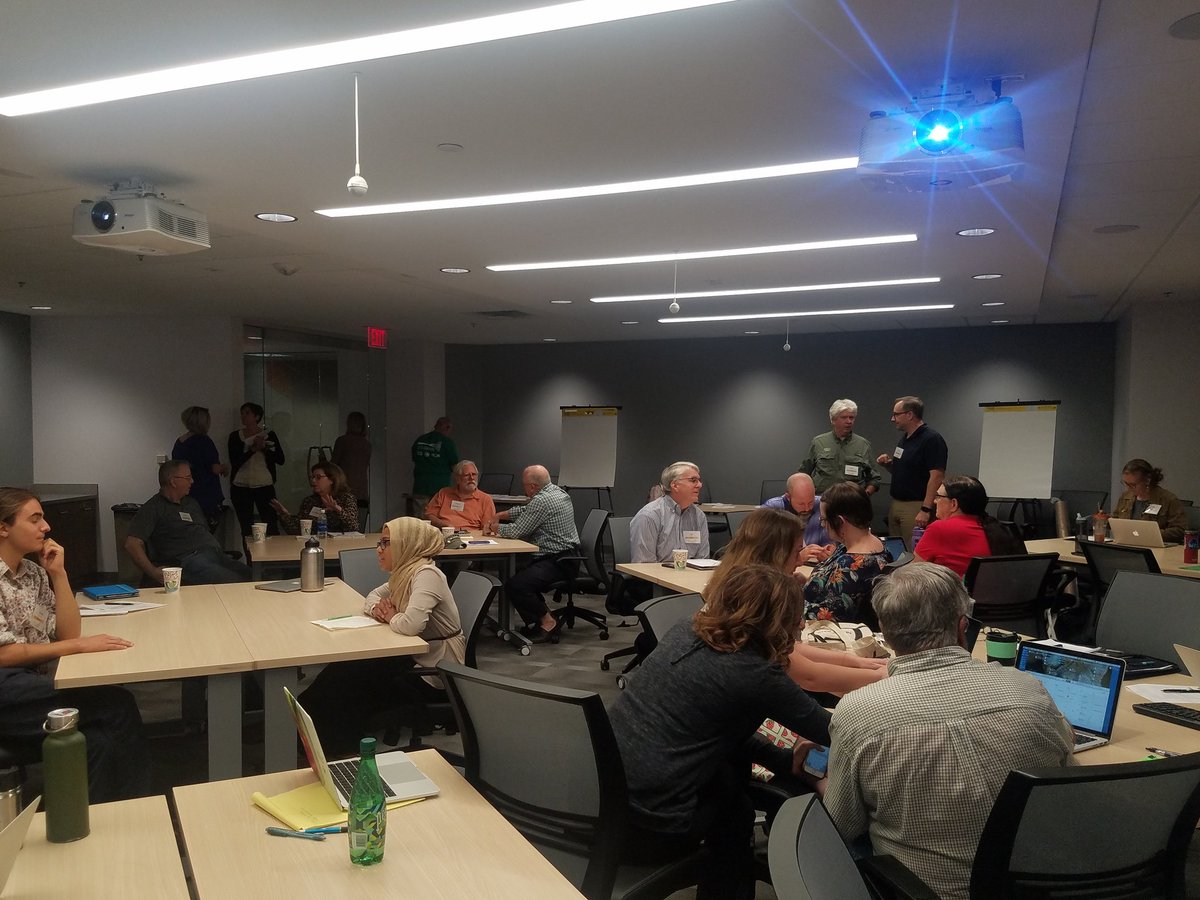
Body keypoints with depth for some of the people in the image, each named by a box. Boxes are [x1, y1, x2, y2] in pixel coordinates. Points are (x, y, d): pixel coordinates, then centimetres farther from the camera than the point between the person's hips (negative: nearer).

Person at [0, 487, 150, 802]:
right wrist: (80, 646, -17)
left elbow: (68, 632, 11)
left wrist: (58, 573, 3)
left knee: (101, 742, -24)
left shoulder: (34, 572, 15)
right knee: (117, 705, -23)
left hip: (35, 686, 7)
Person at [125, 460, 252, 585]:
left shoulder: (192, 503, 31)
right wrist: (153, 572, -14)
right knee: (232, 582, -34)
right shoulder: (153, 508, 8)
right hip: (189, 560, -7)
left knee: (249, 574, -23)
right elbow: (131, 544, -2)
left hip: (217, 556, 7)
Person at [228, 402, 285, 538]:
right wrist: (253, 448, -16)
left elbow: (280, 460, 0)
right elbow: (234, 461, -7)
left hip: (264, 486, -1)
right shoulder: (235, 436, 6)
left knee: (272, 527, -7)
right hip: (240, 487, 1)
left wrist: (264, 448, -12)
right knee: (246, 528, 4)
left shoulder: (269, 435, 5)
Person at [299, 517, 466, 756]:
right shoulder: (405, 571, 7)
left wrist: (391, 617, -12)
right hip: (415, 657, 8)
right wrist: (377, 608, -3)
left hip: (436, 671, -8)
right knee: (344, 669, 0)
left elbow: (411, 624, -35)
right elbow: (373, 596, 21)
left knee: (352, 676, -8)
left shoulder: (426, 574, -21)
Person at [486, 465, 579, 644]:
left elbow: (516, 531, -15)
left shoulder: (542, 501, -20)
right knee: (519, 572, 23)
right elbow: (525, 511, 25)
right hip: (566, 557, 11)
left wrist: (496, 527, 4)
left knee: (515, 585, -22)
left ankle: (547, 623, -6)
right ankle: (541, 620, 19)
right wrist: (499, 515, 19)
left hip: (557, 561, -11)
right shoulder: (557, 491, 12)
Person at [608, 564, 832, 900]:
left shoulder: (684, 631, 5)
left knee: (733, 762, 21)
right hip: (645, 824, -6)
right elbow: (831, 732, -1)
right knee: (734, 799, 21)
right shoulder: (756, 673, -14)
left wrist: (784, 759, 15)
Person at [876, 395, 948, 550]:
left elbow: (937, 476, -20)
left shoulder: (931, 439, -14)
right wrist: (888, 463, 4)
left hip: (916, 507, -9)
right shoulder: (904, 439, 15)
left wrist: (926, 510, -24)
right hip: (895, 504, 9)